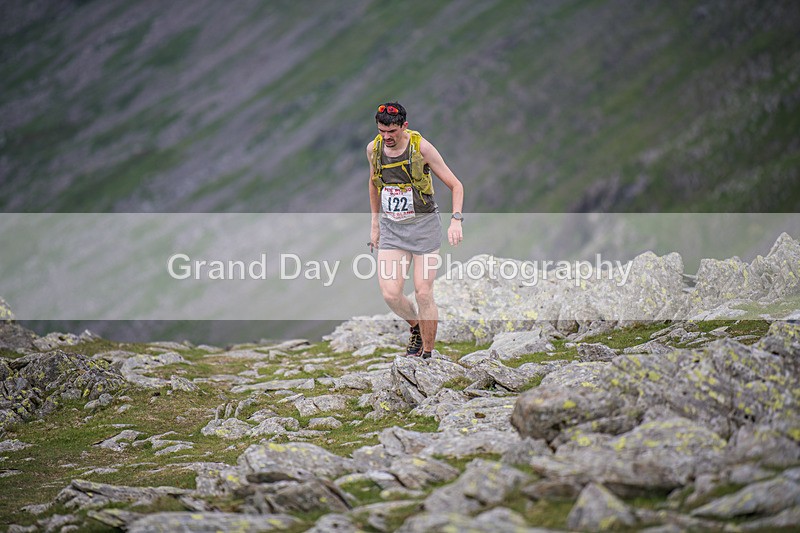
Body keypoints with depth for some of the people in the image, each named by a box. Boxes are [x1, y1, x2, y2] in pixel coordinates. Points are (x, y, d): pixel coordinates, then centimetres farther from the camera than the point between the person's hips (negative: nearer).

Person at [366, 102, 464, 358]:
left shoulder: (421, 147, -13)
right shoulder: (373, 149, -1)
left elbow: (456, 185, -8)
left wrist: (456, 220, -22)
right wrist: (375, 224, 21)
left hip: (424, 225, -3)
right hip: (391, 228, 3)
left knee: (423, 293, -6)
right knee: (390, 294, -10)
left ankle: (427, 354, 8)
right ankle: (416, 327, 21)